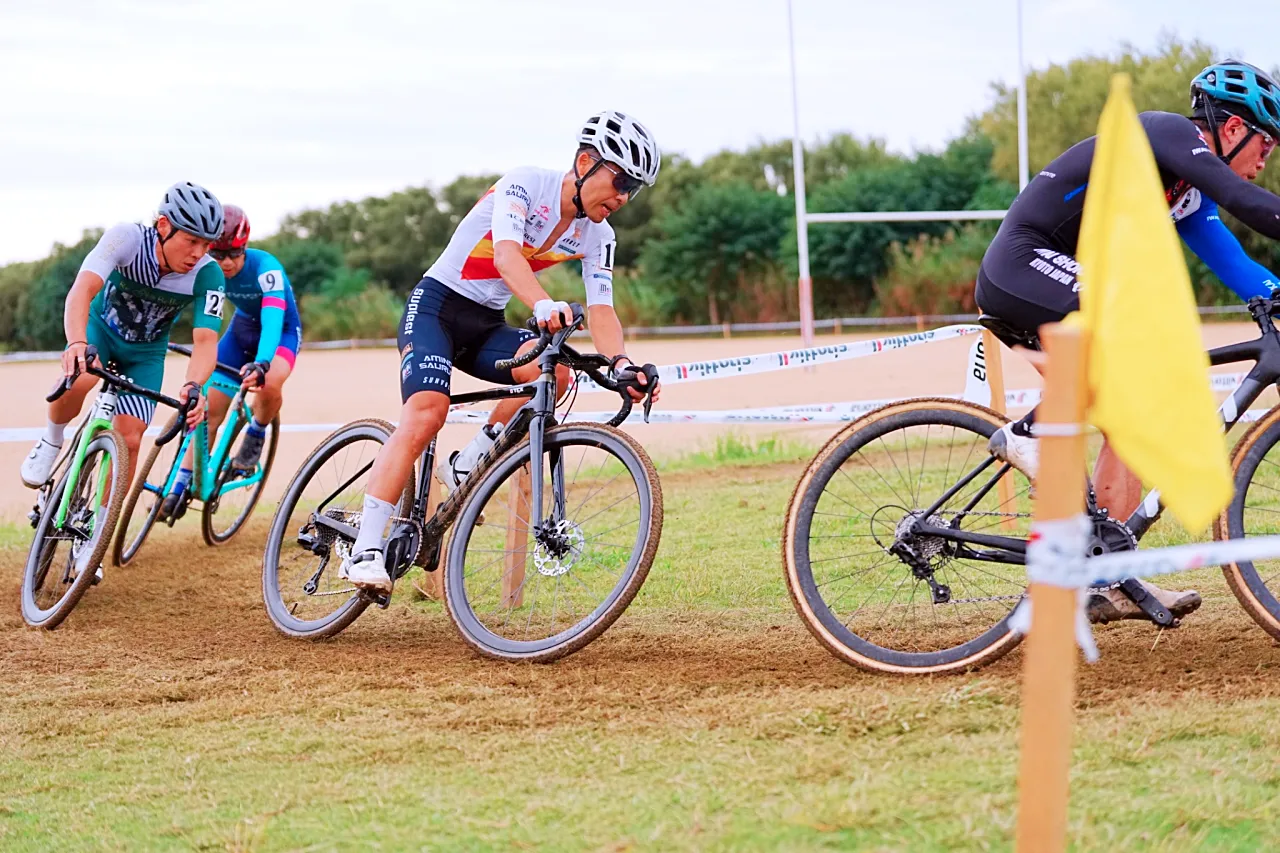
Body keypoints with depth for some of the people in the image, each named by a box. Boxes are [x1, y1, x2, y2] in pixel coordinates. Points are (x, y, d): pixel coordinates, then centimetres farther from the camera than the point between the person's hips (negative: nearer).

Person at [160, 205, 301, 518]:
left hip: (281, 331, -4)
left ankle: (255, 436, -4)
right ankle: (180, 488, 3)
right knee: (210, 408, -6)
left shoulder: (265, 268, -34)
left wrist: (261, 363, -64)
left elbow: (272, 319, -47)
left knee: (269, 384, -36)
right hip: (242, 327, 4)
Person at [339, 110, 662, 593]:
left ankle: (466, 467, -9)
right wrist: (543, 306, -52)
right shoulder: (525, 184, -17)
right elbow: (506, 254, -34)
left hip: (486, 325, 6)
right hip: (437, 304, -6)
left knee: (555, 368, -25)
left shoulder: (597, 237, 1)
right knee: (426, 413, -28)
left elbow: (601, 309, -7)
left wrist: (620, 363, -28)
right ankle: (364, 552, -30)